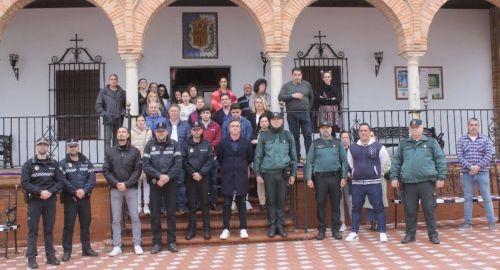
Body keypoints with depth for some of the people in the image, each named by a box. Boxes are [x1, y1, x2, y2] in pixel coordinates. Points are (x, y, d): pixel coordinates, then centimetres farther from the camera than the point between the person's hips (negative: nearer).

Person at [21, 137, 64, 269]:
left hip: (50, 201, 2)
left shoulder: (54, 163, 8)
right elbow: (24, 183, -8)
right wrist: (40, 191, -18)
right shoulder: (29, 164, 1)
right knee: (33, 230, 0)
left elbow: (60, 181, 3)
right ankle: (31, 259, 3)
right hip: (34, 200, -2)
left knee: (49, 229, 8)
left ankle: (51, 256, 13)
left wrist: (50, 192, -13)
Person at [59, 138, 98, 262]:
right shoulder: (62, 163, 0)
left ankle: (86, 248, 19)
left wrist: (84, 190, -17)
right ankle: (67, 251, 7)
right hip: (69, 198, -3)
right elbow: (63, 181, -13)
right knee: (69, 225, 0)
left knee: (86, 224, 9)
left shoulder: (87, 162, 8)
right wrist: (75, 191, -20)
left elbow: (92, 179, -2)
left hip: (85, 198, 3)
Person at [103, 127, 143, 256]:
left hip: (131, 188, -1)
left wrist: (126, 184, -13)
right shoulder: (110, 152, 7)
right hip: (115, 189, 1)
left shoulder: (135, 151, 3)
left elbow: (137, 170, -3)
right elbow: (106, 171, 3)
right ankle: (117, 246, 9)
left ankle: (137, 245, 8)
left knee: (135, 217, 0)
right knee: (116, 219, 4)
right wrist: (116, 183, -10)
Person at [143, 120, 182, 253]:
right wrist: (160, 175, -15)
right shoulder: (150, 145, 3)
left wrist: (167, 177, -16)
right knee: (155, 214, 4)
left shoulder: (174, 144, 2)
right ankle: (156, 242, 13)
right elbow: (145, 165, -5)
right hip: (154, 183, 1)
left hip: (171, 183, 0)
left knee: (171, 213, 5)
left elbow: (178, 164, -6)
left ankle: (171, 241, 14)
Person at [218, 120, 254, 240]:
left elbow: (250, 158, 13)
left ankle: (243, 229, 10)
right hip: (227, 177, 0)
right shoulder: (223, 142, 0)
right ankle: (226, 229, 9)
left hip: (242, 177, 0)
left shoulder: (246, 143, 0)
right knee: (226, 203, 3)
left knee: (241, 203, 4)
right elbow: (219, 158, 13)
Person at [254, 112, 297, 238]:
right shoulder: (264, 136, 3)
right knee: (270, 200, 5)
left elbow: (293, 156, 8)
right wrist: (257, 174, -2)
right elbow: (258, 156, 4)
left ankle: (281, 225, 13)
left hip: (283, 172, 1)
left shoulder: (288, 136, 5)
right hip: (268, 173, 0)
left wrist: (293, 174, 4)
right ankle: (272, 225, 13)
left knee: (281, 200, 5)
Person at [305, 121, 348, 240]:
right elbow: (309, 162, 4)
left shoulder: (337, 143, 7)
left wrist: (344, 177, -3)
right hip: (320, 178, 0)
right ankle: (321, 230, 14)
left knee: (335, 204, 5)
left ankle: (336, 230, 14)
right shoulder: (315, 144, 6)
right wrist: (309, 178, -4)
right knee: (320, 204, 4)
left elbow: (344, 161, 5)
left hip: (335, 177, 0)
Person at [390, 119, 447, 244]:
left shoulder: (431, 142, 7)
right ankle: (410, 234, 19)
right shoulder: (403, 144, 12)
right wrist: (394, 177, 4)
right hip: (408, 183, 2)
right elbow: (396, 162, 13)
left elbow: (441, 160, 4)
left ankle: (433, 235, 12)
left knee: (429, 209, 2)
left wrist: (441, 177, -3)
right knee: (410, 210, 7)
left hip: (427, 182, -2)